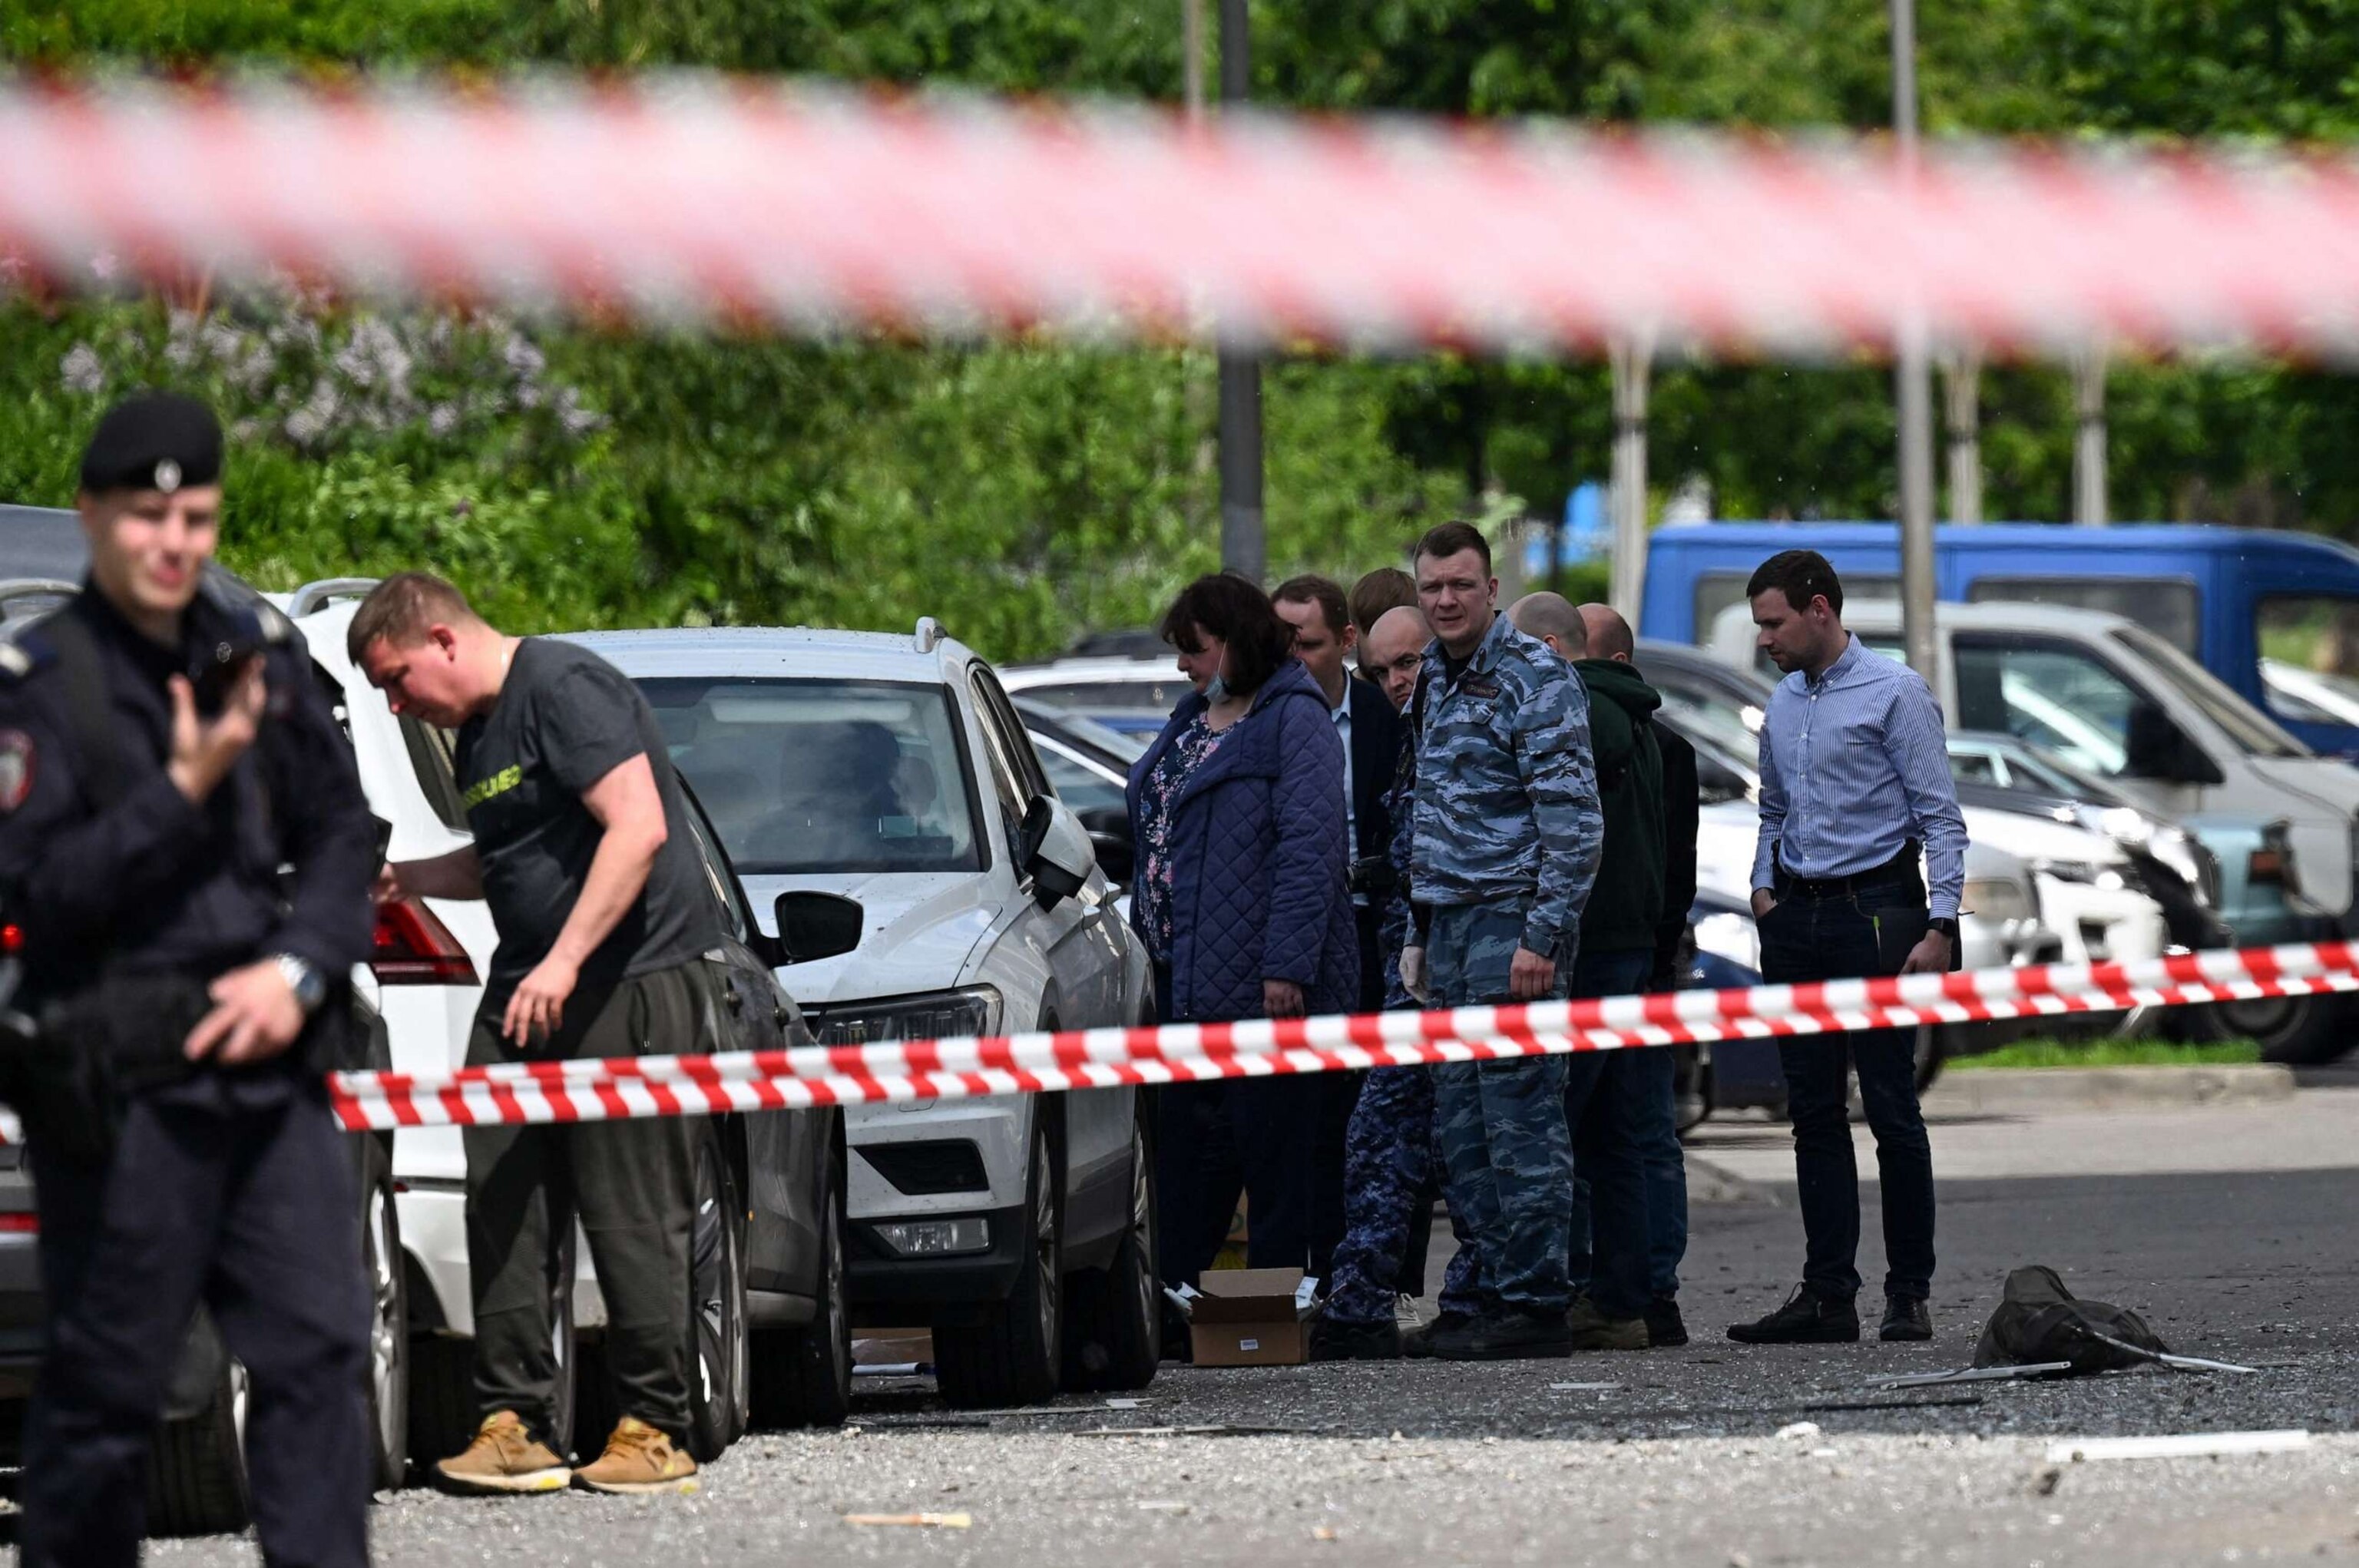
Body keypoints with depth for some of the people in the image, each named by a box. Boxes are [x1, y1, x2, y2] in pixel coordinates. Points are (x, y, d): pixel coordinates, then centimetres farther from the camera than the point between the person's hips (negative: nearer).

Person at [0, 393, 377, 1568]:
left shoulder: (260, 651, 10)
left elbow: (341, 831, 14)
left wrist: (299, 970, -2)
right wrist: (183, 792, -18)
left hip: (272, 1065, 5)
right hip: (123, 1086, -5)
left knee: (319, 1343, -2)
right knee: (105, 1384, 1)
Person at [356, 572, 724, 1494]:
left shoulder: (563, 690, -12)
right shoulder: (478, 732, 17)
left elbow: (639, 828, -21)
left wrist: (565, 961, -24)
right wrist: (400, 880, 17)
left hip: (632, 978, -9)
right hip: (526, 994, 9)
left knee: (629, 1214, -7)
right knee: (502, 1204, 1)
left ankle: (654, 1432, -2)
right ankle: (514, 1423, 3)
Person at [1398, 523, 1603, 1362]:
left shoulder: (1534, 678, -10)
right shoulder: (1437, 679, 17)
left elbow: (1573, 821, -15)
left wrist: (1543, 937, -20)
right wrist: (1422, 936, 20)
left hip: (1512, 923, -9)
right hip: (1451, 924, 9)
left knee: (1521, 1122, -8)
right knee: (1463, 1127, 9)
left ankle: (1537, 1304, -7)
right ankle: (1497, 1292, 14)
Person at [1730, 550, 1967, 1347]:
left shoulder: (1894, 692, -7)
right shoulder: (1783, 703, 14)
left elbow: (1941, 817, -9)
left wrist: (1939, 925, -16)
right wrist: (1764, 887, 9)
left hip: (1875, 911, -7)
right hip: (1797, 919, 7)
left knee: (1891, 1107, -6)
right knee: (1814, 1110, 5)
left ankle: (1910, 1293, -2)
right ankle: (1828, 1293, 7)